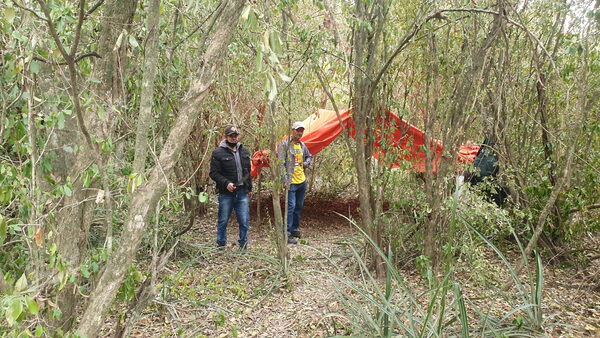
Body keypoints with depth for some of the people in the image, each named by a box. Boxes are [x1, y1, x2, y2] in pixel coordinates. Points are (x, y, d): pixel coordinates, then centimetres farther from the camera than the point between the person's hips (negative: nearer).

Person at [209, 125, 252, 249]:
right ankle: (221, 245, 22)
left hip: (242, 192, 4)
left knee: (244, 221, 4)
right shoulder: (218, 153, -6)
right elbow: (213, 173, -8)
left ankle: (243, 245, 18)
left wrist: (249, 188, 19)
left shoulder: (244, 152, 13)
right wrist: (226, 183, -20)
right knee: (223, 221, 7)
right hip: (226, 193, -4)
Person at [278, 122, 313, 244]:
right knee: (291, 206, -11)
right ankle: (288, 234, -7)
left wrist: (306, 163, 7)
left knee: (299, 206, 15)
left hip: (302, 181, 7)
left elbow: (309, 156, 30)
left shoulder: (302, 145, 12)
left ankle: (295, 229, 28)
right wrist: (285, 180, -19)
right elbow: (281, 163, -13)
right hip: (291, 182, -7)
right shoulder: (284, 144, -9)